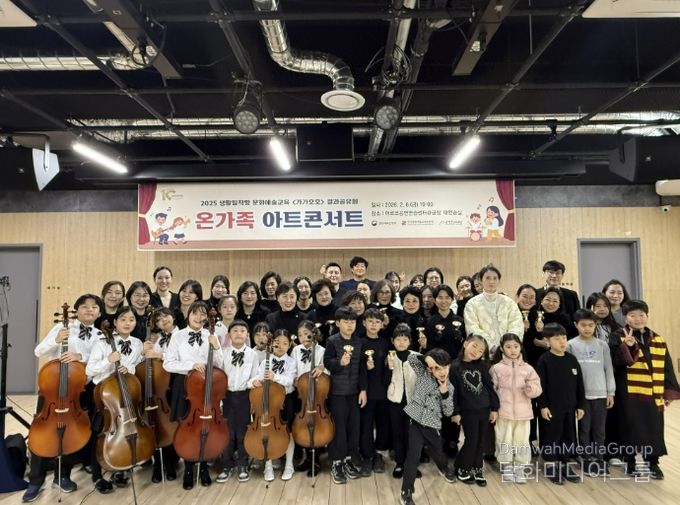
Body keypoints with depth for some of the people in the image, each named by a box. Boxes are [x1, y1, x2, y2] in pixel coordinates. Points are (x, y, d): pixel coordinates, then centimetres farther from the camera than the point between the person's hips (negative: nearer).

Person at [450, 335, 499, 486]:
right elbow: (453, 391, -8)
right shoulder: (455, 367, -10)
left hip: (485, 410, 4)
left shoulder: (481, 366, 1)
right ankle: (462, 469, 21)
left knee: (482, 442, 11)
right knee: (471, 441, 0)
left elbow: (489, 386, 5)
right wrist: (455, 412, -7)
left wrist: (494, 408, 4)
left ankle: (477, 469, 29)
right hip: (468, 411, -4)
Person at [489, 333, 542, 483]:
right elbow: (491, 389, -1)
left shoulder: (527, 368, 2)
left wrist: (531, 389, -21)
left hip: (523, 412, 2)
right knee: (505, 440, 7)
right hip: (503, 411, -1)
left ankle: (519, 468, 22)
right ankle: (506, 467, 22)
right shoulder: (497, 368, -3)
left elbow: (537, 388, 1)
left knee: (521, 440, 8)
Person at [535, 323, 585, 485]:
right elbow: (540, 385, -11)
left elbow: (579, 384, 9)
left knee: (568, 437, 14)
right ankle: (551, 467, 17)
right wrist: (543, 406, -14)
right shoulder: (544, 360, -11)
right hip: (551, 407, -5)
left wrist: (580, 405, 8)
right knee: (551, 437, 4)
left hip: (569, 406, 5)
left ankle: (564, 466, 28)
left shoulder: (572, 359, 4)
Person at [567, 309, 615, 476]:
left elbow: (609, 369, 6)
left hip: (600, 394, 2)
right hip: (581, 394, -2)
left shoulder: (602, 345, 3)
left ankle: (599, 460, 20)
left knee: (599, 430, 9)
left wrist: (610, 392, 3)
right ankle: (588, 460, 16)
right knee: (584, 429, 6)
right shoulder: (571, 345, -3)